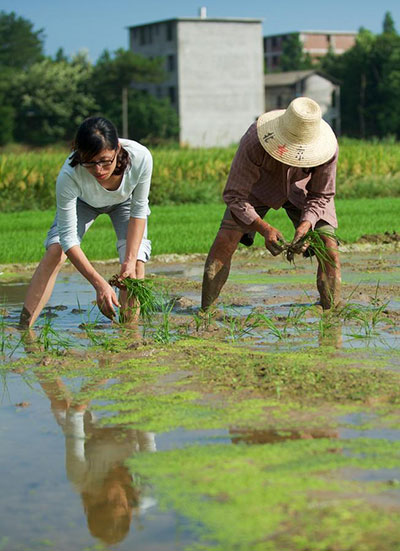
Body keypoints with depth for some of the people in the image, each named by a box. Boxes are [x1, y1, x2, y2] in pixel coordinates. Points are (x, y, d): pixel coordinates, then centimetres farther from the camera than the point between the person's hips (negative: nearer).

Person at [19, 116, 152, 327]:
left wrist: (130, 260, -31)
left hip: (125, 201, 1)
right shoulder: (69, 176, -44)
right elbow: (68, 238, -37)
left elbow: (139, 210, -24)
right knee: (55, 251, -21)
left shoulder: (140, 157, -41)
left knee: (136, 262, -19)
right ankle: (23, 328, -21)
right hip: (83, 202, -1)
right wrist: (99, 283, -45)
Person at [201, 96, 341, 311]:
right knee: (224, 243, -17)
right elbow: (234, 196, -34)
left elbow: (321, 196, -19)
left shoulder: (327, 148, -35)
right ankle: (205, 311, -6)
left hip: (301, 190, 1)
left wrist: (306, 225, -38)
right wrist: (264, 229, -47)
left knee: (329, 249, -16)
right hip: (258, 187, -1)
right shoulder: (253, 143, -41)